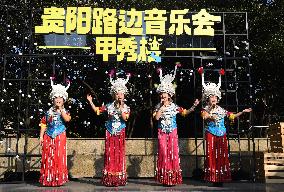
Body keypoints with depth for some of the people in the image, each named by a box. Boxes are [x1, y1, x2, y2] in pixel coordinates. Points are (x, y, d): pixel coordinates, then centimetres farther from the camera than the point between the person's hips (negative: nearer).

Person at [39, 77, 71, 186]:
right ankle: (48, 179, 9)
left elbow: (67, 119, -17)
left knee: (59, 157, -3)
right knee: (48, 157, 2)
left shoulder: (65, 111, 5)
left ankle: (59, 179, 5)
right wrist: (41, 136, 1)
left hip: (60, 137, -1)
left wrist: (61, 109, -14)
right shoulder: (48, 112, 9)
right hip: (49, 136, 2)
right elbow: (43, 124, 8)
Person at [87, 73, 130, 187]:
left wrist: (121, 108, -18)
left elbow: (125, 118, -18)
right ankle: (109, 178, 11)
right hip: (110, 133, 1)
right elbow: (97, 111, 5)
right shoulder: (109, 106, 1)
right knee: (109, 154, 3)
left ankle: (119, 178, 12)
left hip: (120, 134, -1)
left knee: (119, 154, 3)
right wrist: (90, 102, 0)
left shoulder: (126, 107, -2)